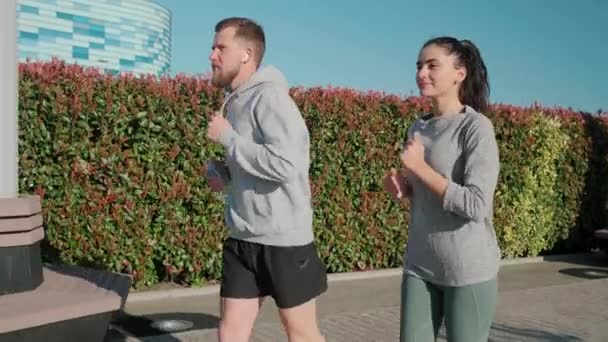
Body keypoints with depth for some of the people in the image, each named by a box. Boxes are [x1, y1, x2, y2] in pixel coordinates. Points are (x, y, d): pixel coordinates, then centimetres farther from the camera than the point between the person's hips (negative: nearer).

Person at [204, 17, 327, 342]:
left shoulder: (270, 96, -15)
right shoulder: (235, 101, 11)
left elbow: (284, 165, -27)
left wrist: (227, 137, -17)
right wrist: (221, 172, 4)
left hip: (283, 240, -8)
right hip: (242, 239, 8)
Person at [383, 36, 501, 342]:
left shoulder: (476, 127, -11)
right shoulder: (417, 129, 9)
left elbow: (475, 206, -20)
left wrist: (420, 168, -16)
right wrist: (402, 191, -1)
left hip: (468, 270, -6)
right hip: (419, 266, 6)